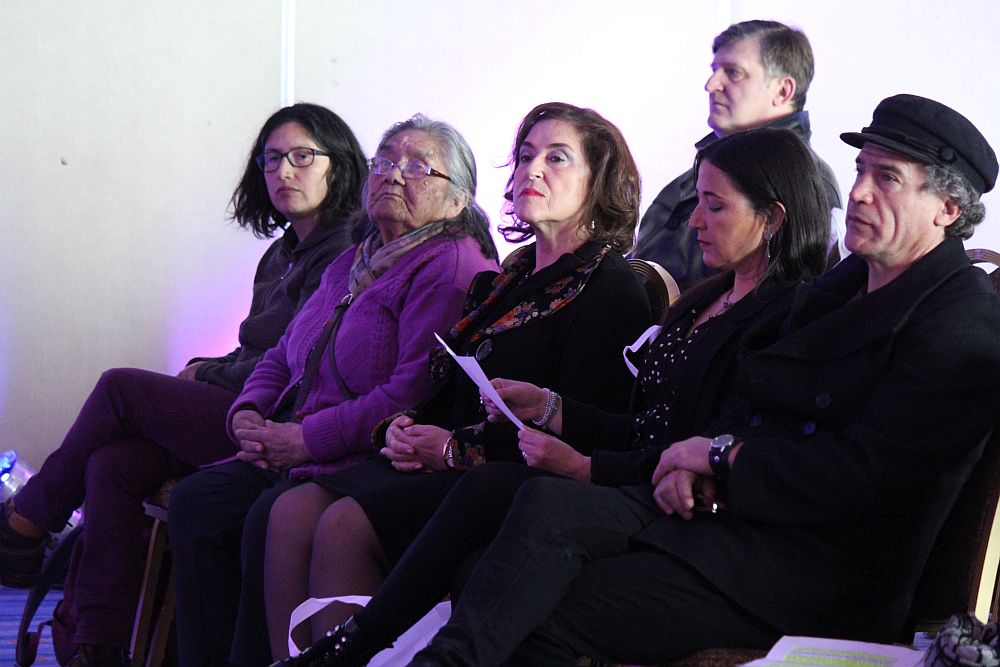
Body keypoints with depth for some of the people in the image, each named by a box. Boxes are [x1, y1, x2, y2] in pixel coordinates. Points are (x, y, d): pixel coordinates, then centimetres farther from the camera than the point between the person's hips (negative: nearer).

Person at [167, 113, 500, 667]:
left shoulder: (451, 268, -8)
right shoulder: (351, 265, 21)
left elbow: (417, 392, -20)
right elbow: (283, 356, 27)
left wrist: (307, 438, -17)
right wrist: (248, 413, 4)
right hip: (294, 456, 9)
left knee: (271, 517, -30)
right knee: (195, 501, -11)